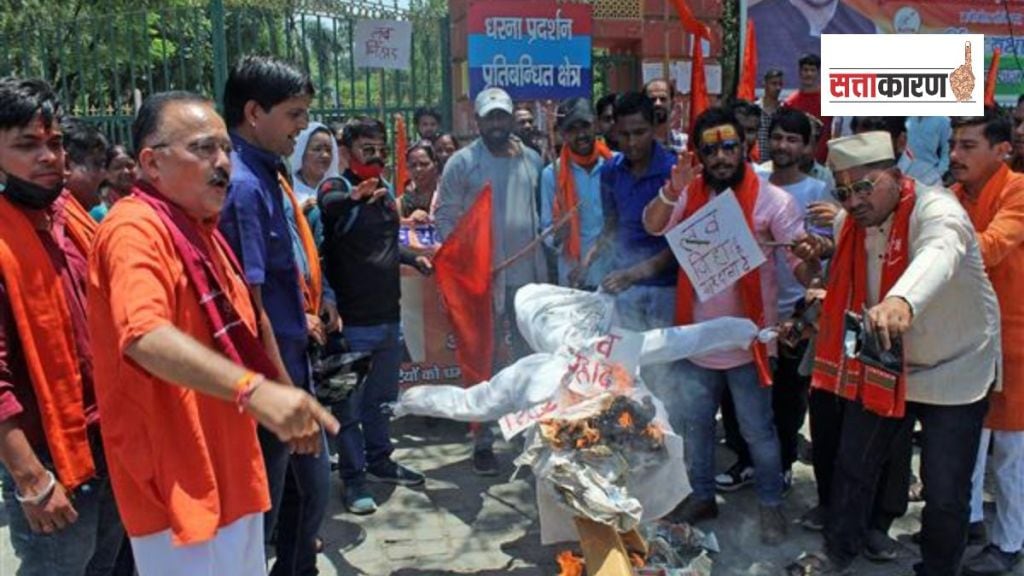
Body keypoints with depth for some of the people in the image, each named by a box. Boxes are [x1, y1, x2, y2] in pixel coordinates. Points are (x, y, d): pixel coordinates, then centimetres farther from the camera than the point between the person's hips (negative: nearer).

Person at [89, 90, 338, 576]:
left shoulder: (202, 229, 12)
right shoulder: (134, 228, -18)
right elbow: (146, 337, -36)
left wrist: (285, 397, 20)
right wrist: (255, 389, -47)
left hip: (229, 468, 9)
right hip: (179, 482, -9)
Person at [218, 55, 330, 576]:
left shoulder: (267, 175, 9)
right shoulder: (242, 185, -21)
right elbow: (247, 300, -23)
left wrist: (301, 322, 12)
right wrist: (281, 387, -19)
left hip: (292, 359, 10)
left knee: (314, 482, 22)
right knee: (265, 497, 7)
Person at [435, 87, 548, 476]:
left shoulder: (532, 160, 9)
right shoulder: (462, 162, -4)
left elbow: (542, 211, 13)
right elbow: (445, 215, -4)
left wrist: (544, 256, 6)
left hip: (529, 274, 4)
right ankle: (483, 443, 13)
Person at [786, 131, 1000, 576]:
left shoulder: (936, 209, -25)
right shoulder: (849, 223, -4)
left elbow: (939, 254, -50)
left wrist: (902, 300, -71)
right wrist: (827, 251, -5)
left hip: (954, 369, -5)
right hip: (882, 367, 6)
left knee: (945, 494, 2)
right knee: (853, 468, 15)